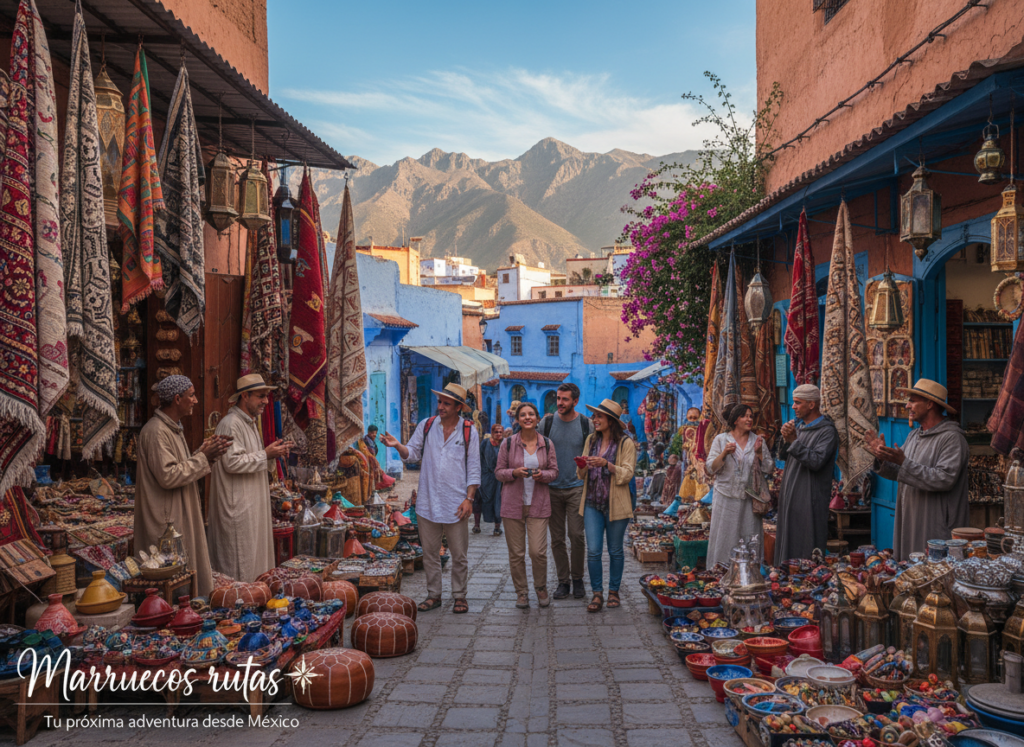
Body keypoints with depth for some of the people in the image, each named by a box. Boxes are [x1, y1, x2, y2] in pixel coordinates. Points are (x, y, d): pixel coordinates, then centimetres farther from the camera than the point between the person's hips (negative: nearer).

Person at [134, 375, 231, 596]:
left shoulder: (173, 428, 14)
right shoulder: (156, 431, -19)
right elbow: (169, 476, -24)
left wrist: (205, 452, 4)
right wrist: (203, 457, -18)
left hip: (181, 516, 10)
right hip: (166, 521, -10)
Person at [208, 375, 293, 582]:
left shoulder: (250, 423, 17)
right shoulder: (230, 424, -15)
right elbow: (232, 462, -23)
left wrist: (274, 454, 5)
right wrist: (265, 454, -18)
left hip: (253, 506, 10)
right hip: (238, 506, -10)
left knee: (256, 556, 11)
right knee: (240, 563, -5)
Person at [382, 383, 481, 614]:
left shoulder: (469, 431, 0)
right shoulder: (426, 426, 6)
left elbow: (473, 468, 0)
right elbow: (413, 453, 6)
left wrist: (469, 498, -7)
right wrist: (398, 446, -14)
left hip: (456, 504, -2)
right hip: (428, 502, 2)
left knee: (459, 555, 5)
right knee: (429, 552, 8)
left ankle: (459, 596, 18)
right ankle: (433, 595, 21)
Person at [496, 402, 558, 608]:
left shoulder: (547, 444, 4)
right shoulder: (508, 443, 1)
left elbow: (554, 471, 9)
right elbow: (499, 472, 4)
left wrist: (543, 475, -12)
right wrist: (514, 473, -15)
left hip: (538, 504, 0)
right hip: (513, 504, 0)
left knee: (538, 551, -5)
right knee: (516, 552, 3)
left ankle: (541, 588, 19)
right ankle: (521, 592, 20)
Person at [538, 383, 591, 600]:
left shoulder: (586, 424, 0)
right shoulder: (547, 422, 2)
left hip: (577, 487, -1)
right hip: (552, 488, 1)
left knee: (576, 535, -6)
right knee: (557, 538, 4)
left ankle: (577, 578, 12)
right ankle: (563, 580, 15)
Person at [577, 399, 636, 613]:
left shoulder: (625, 443, -5)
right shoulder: (591, 440, 10)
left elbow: (627, 474, -10)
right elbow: (581, 475, 14)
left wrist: (606, 464, -24)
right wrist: (583, 466, -9)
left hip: (615, 504, -3)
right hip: (592, 503, 3)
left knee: (615, 550, 7)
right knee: (593, 551, -1)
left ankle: (614, 591, 21)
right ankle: (597, 593, 9)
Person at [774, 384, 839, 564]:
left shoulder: (827, 431, -11)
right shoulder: (798, 425, 12)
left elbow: (816, 461, -23)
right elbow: (783, 457, 12)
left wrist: (794, 441, -22)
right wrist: (786, 440, -7)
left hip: (810, 498, -8)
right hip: (790, 494, 8)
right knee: (788, 541, 12)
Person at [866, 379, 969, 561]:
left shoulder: (952, 438, -12)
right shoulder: (914, 435, 15)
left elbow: (944, 479, -23)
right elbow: (899, 473, 17)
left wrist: (903, 462, -25)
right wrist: (882, 459, -2)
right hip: (909, 524, 8)